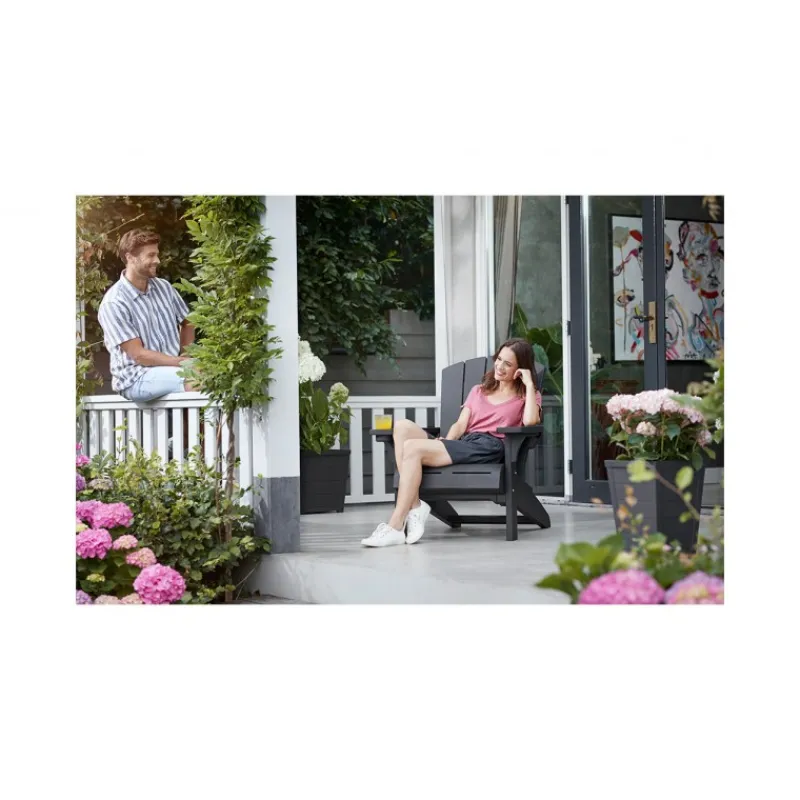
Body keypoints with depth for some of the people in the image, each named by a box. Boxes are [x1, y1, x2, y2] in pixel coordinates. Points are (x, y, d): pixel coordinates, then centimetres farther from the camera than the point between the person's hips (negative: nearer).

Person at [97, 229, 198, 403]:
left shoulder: (164, 287, 7)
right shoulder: (113, 303, -12)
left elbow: (187, 323, 21)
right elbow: (139, 355, -16)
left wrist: (185, 357, 2)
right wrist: (184, 363, -21)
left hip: (172, 367, 6)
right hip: (136, 377, -6)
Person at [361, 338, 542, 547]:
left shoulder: (526, 395, 15)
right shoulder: (478, 391, 32)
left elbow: (530, 421, -10)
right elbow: (461, 424, 18)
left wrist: (529, 383, -3)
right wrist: (446, 443, -3)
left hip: (488, 447, -6)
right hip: (464, 442, 6)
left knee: (413, 447, -25)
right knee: (403, 426, -20)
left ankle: (395, 527, -28)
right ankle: (414, 506, -27)